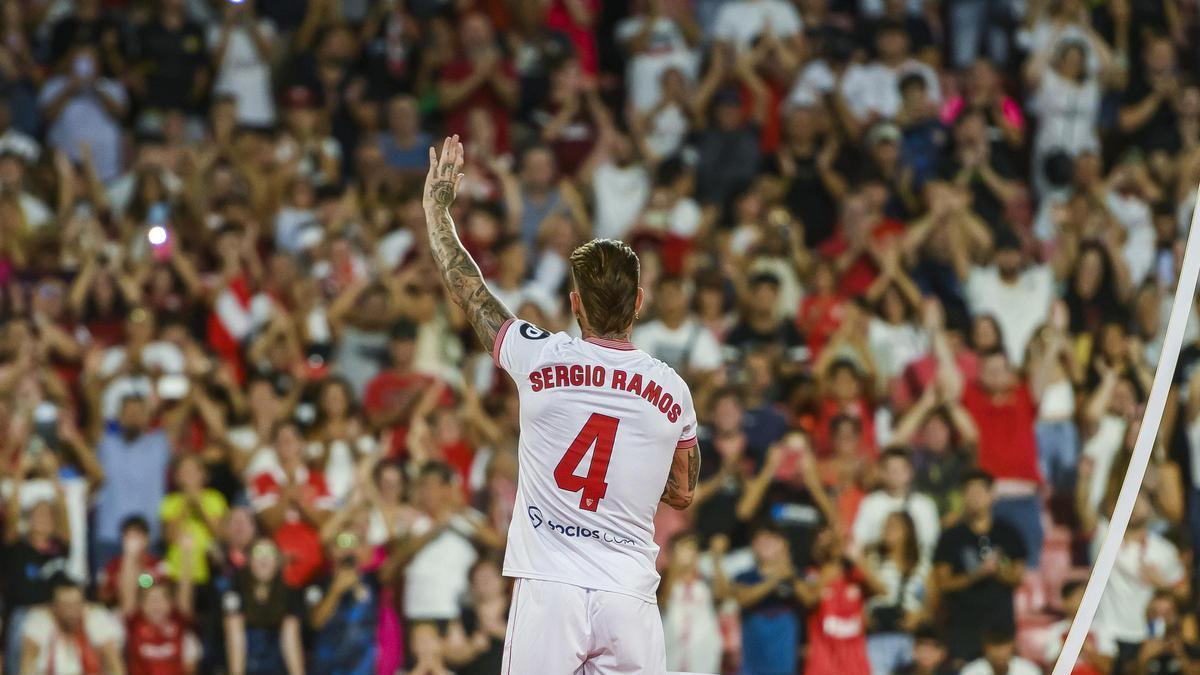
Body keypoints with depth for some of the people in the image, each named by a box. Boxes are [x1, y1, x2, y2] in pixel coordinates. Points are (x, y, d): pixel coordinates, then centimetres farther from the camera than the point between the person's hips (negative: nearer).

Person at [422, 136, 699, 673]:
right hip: (630, 595, 2)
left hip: (549, 590, -2)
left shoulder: (542, 360, -3)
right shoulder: (672, 391, 3)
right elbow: (683, 493, 17)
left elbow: (464, 286, 12)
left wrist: (436, 205, 25)